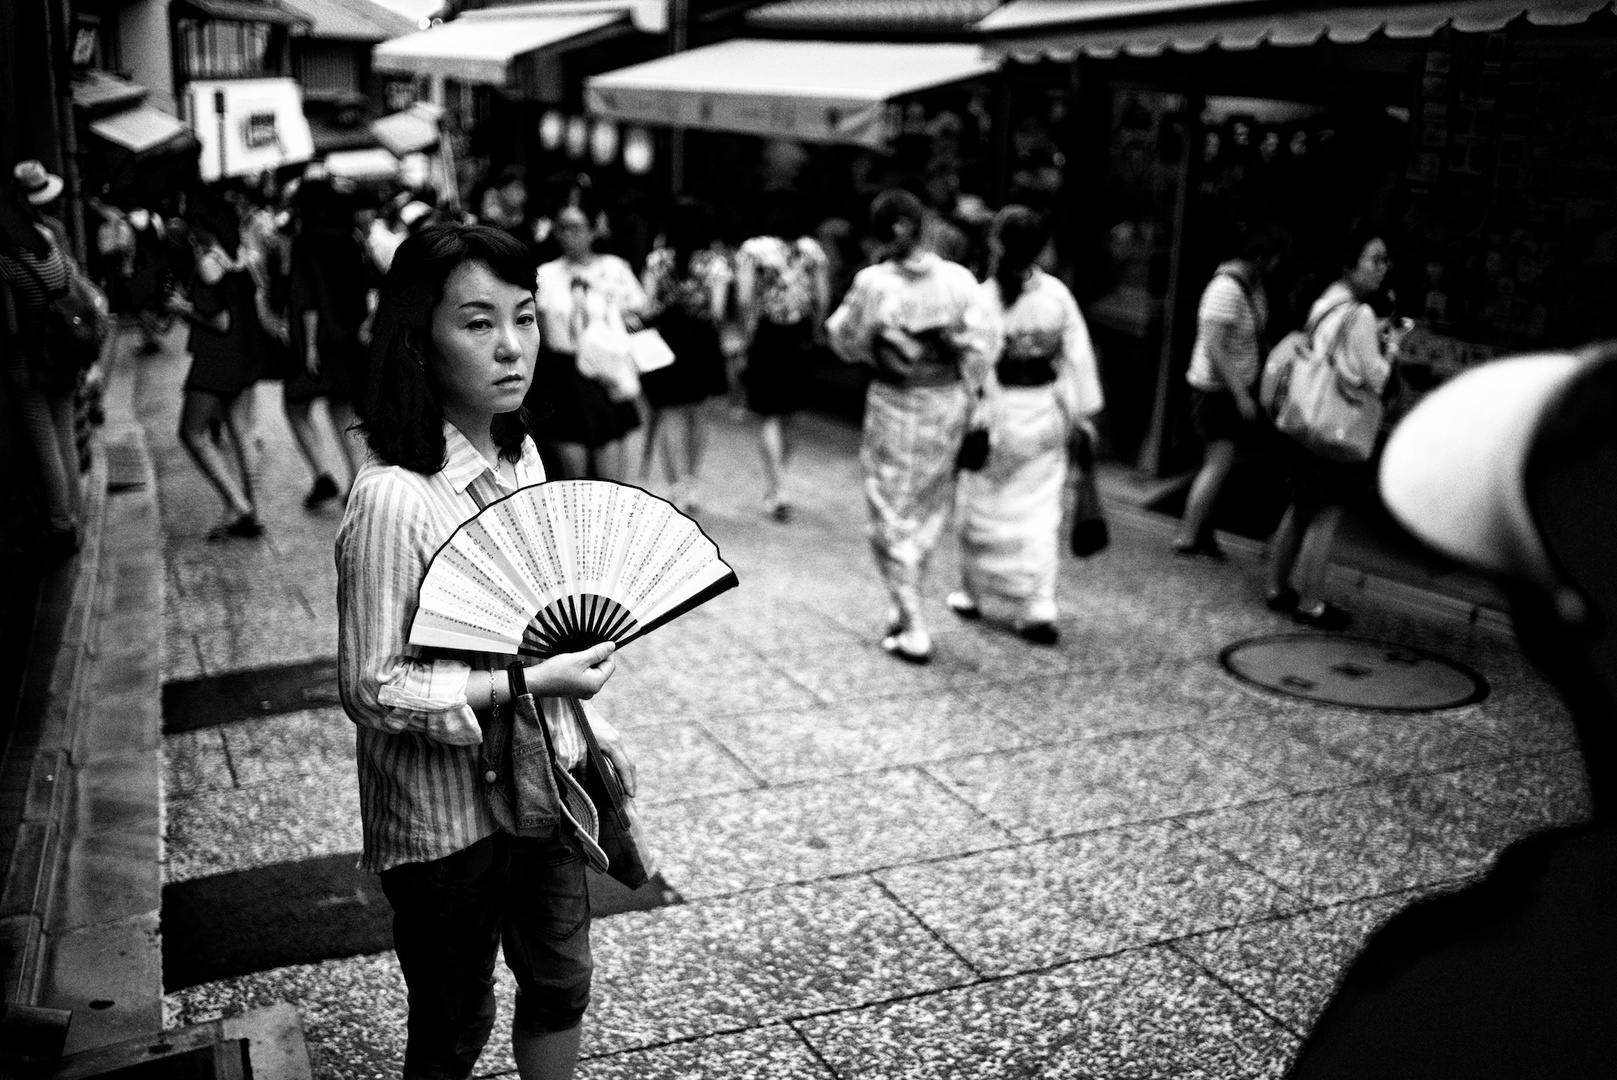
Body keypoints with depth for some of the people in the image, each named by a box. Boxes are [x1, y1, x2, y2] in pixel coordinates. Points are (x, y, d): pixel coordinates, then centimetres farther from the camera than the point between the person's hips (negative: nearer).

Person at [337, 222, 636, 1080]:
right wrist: (529, 684, -26)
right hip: (447, 815, -7)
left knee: (560, 983, 24)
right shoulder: (393, 500, -26)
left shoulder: (520, 456, -1)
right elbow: (373, 688, -22)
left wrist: (586, 723, 12)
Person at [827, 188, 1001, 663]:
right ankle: (905, 607, 32)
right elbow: (983, 340, -5)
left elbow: (847, 342, -1)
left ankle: (913, 631, 5)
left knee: (893, 517, 7)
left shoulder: (873, 283, -13)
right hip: (948, 402, 4)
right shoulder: (958, 278, -5)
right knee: (928, 509, 20)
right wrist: (969, 393, 4)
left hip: (896, 405, -3)